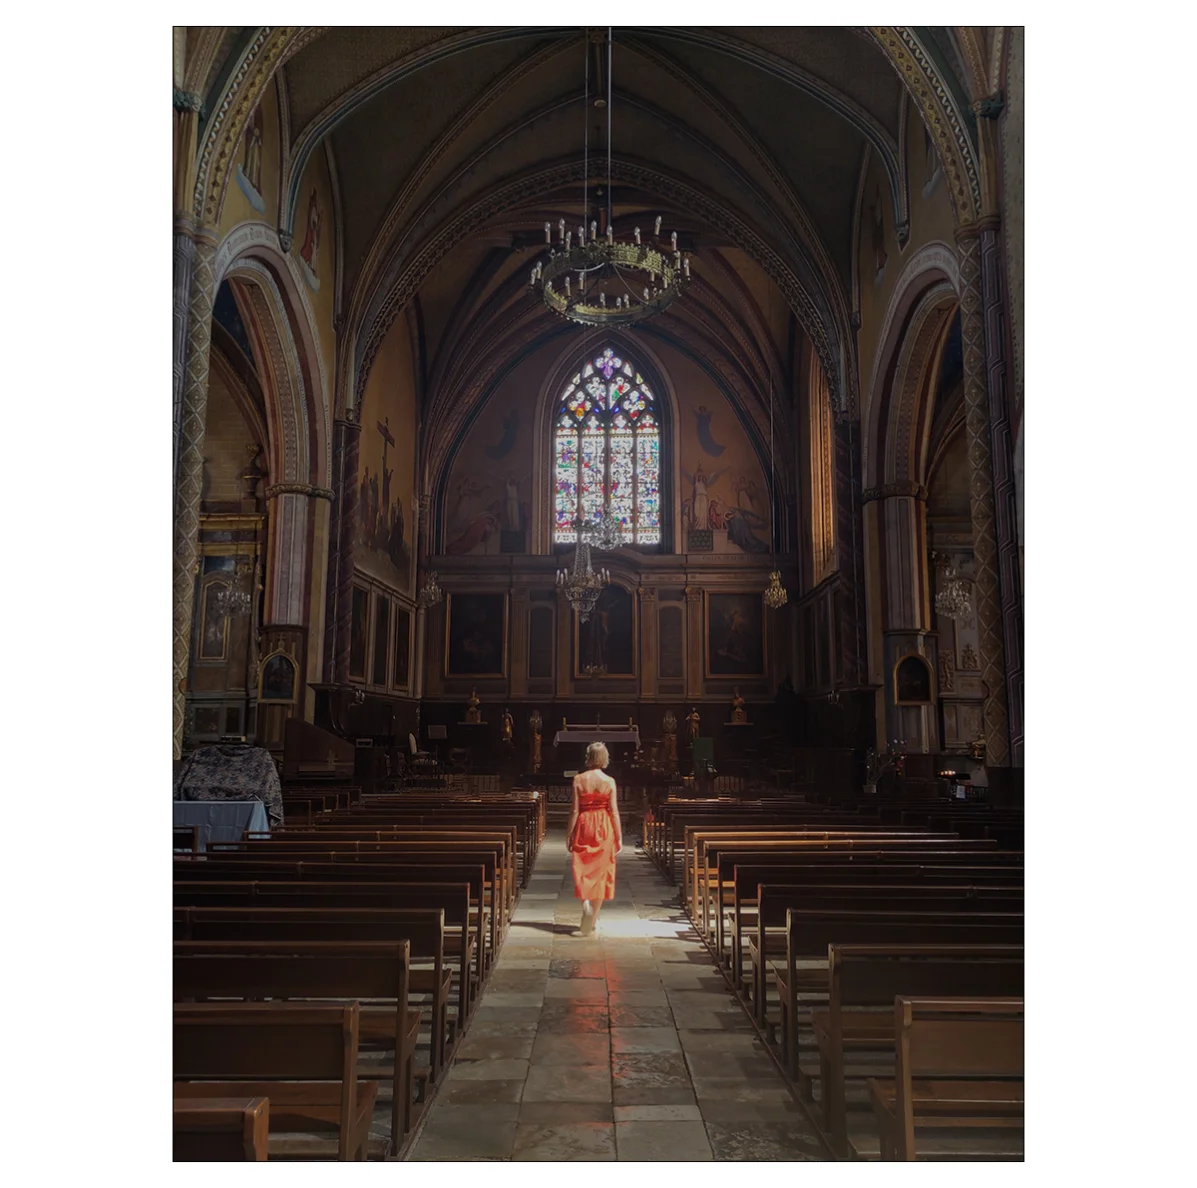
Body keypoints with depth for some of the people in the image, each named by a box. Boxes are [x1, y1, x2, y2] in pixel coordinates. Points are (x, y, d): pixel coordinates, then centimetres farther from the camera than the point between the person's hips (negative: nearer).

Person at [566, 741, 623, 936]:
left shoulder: (578, 779, -5)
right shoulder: (609, 781, -5)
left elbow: (575, 810, -4)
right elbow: (614, 811, -5)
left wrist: (569, 834, 4)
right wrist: (619, 837, 3)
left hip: (583, 827, 0)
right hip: (604, 828, 0)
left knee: (583, 870, 11)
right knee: (600, 872, 9)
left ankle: (585, 904, -14)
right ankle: (593, 917, 15)